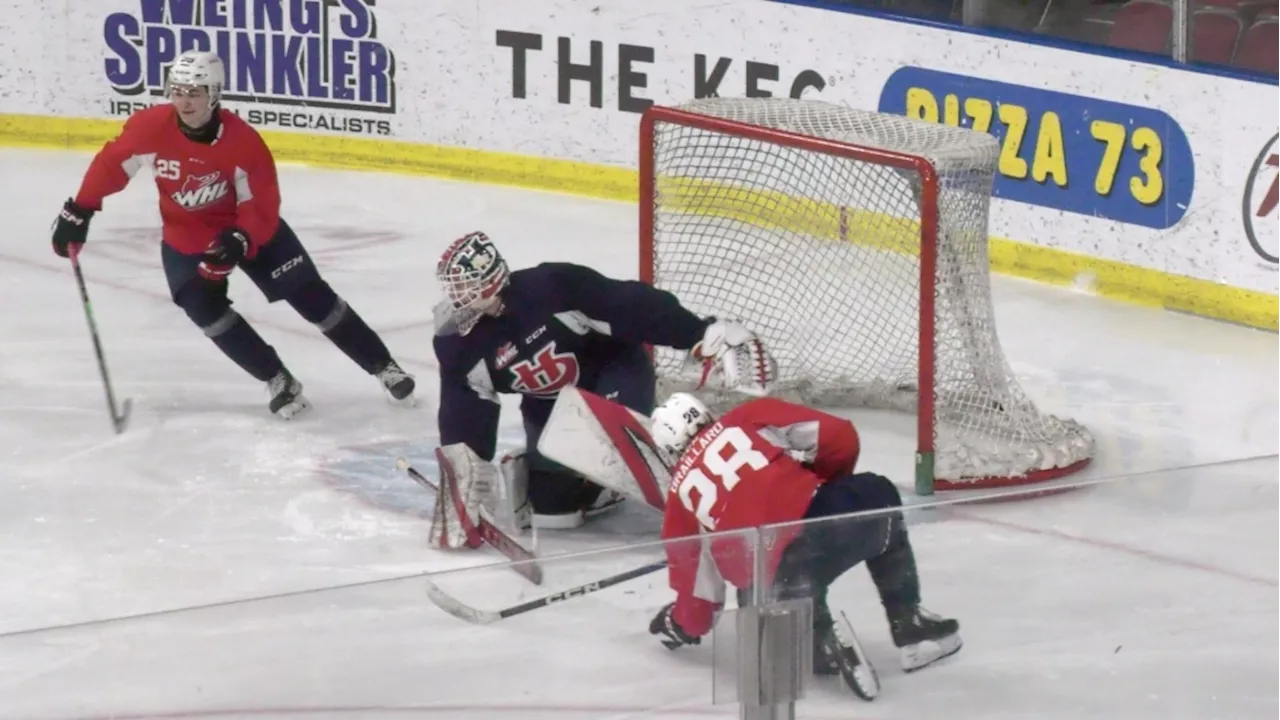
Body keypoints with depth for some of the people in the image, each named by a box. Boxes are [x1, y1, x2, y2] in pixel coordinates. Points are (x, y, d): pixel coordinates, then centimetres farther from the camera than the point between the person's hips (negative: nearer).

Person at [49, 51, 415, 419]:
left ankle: (382, 366, 10)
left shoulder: (243, 141, -28)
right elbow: (112, 163, -7)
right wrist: (78, 211, -6)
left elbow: (261, 206, -22)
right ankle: (278, 381, -3)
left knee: (311, 296, -2)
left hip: (250, 228, -2)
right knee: (205, 308, -18)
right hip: (185, 236, 2)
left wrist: (240, 240, -40)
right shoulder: (150, 128, -23)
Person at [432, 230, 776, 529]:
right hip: (550, 406, 5)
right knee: (548, 504, -6)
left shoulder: (554, 285, -31)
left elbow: (634, 306, -31)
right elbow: (463, 417, -14)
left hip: (615, 372, -5)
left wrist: (706, 335, -37)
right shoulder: (459, 342, -17)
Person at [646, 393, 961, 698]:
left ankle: (821, 643, 2)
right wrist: (829, 481, 32)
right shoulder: (749, 419, 18)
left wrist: (685, 625, 47)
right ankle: (911, 627, 25)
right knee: (879, 497, 30)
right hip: (814, 519, -1)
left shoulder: (681, 492, 24)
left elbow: (692, 569, 27)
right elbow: (838, 437, 11)